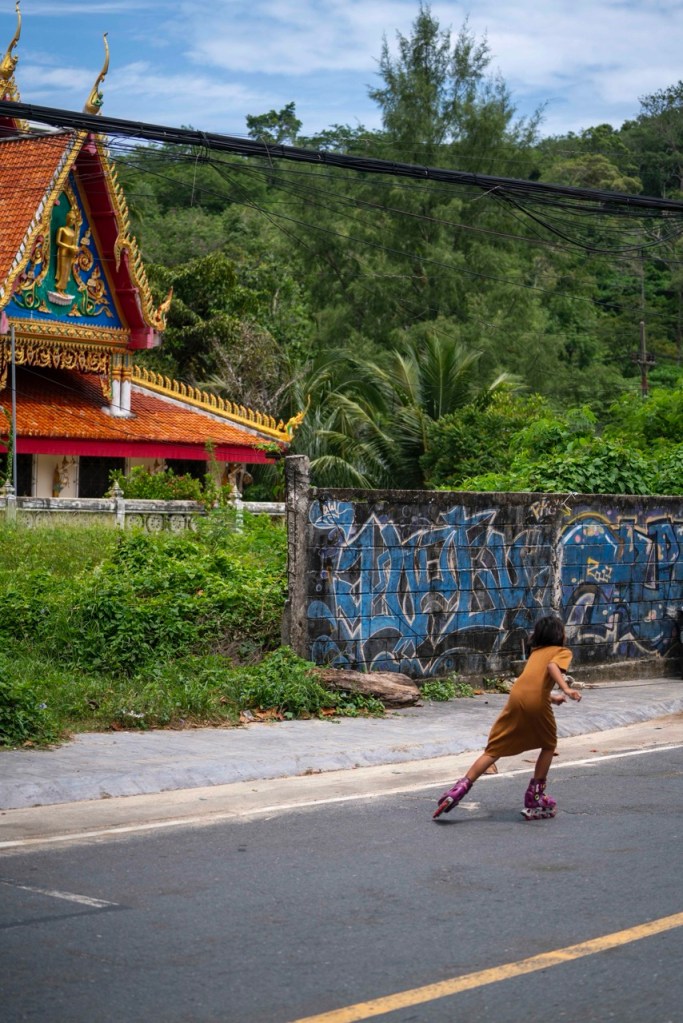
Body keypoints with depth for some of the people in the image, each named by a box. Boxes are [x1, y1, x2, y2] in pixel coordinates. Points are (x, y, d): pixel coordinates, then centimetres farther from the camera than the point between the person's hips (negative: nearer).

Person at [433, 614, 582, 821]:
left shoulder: (536, 651, 30)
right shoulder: (563, 652, 12)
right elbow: (553, 666, -11)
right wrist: (566, 689, -25)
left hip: (516, 695, 4)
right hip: (537, 702, -4)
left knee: (494, 749, 5)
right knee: (549, 745, 20)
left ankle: (462, 787, -9)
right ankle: (535, 799, 18)